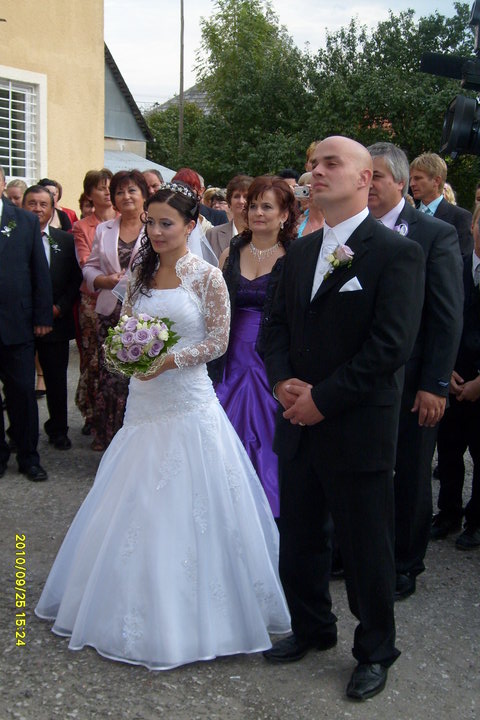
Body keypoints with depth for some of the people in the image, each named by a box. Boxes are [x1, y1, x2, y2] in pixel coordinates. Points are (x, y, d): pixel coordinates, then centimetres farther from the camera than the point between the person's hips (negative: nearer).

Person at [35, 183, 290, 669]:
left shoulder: (207, 277, -8)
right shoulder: (142, 274, 8)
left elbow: (217, 341, -8)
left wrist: (170, 360, -19)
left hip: (188, 402, -5)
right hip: (144, 401, 6)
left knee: (187, 507, 0)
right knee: (137, 505, 12)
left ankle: (186, 614, 17)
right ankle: (141, 607, 29)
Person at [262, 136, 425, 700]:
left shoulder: (397, 252, -12)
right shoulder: (300, 250, 10)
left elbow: (391, 345, -19)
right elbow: (278, 325, 13)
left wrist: (322, 399, -18)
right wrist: (282, 382, -6)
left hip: (358, 431, -6)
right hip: (299, 423, 6)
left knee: (366, 548, 8)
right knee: (298, 539, 18)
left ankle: (375, 652, 29)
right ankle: (311, 628, 40)